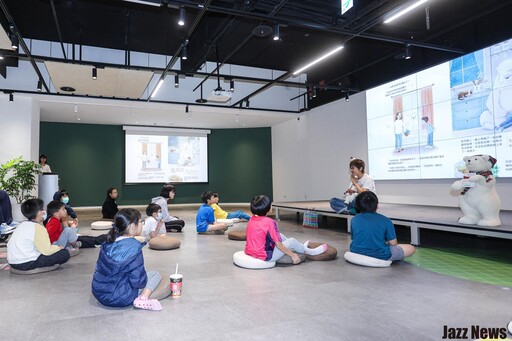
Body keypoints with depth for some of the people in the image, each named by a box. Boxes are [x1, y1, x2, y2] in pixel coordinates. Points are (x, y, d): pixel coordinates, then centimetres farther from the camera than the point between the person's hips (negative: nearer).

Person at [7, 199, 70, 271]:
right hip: (26, 264, -9)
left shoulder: (23, 225, 12)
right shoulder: (38, 228, -15)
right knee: (64, 253, -9)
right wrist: (58, 248, 1)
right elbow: (47, 251, -17)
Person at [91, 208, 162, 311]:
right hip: (119, 298, -7)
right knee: (155, 275, 6)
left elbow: (101, 269, 14)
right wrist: (143, 280, 3)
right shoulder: (134, 247, -19)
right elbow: (138, 281, -19)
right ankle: (143, 298, -13)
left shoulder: (108, 242, 2)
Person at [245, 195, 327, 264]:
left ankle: (301, 247, 39)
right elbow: (278, 245, -18)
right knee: (291, 241, 5)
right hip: (265, 256, -8)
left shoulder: (251, 219, 1)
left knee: (280, 236, 20)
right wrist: (293, 255, -7)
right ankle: (310, 251, 29)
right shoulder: (269, 222, -22)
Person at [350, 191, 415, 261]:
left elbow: (353, 238, 8)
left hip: (357, 253, 2)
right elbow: (393, 243, -7)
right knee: (410, 248, 12)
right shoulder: (385, 221, -13)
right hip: (380, 256, -2)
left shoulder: (354, 219, -4)